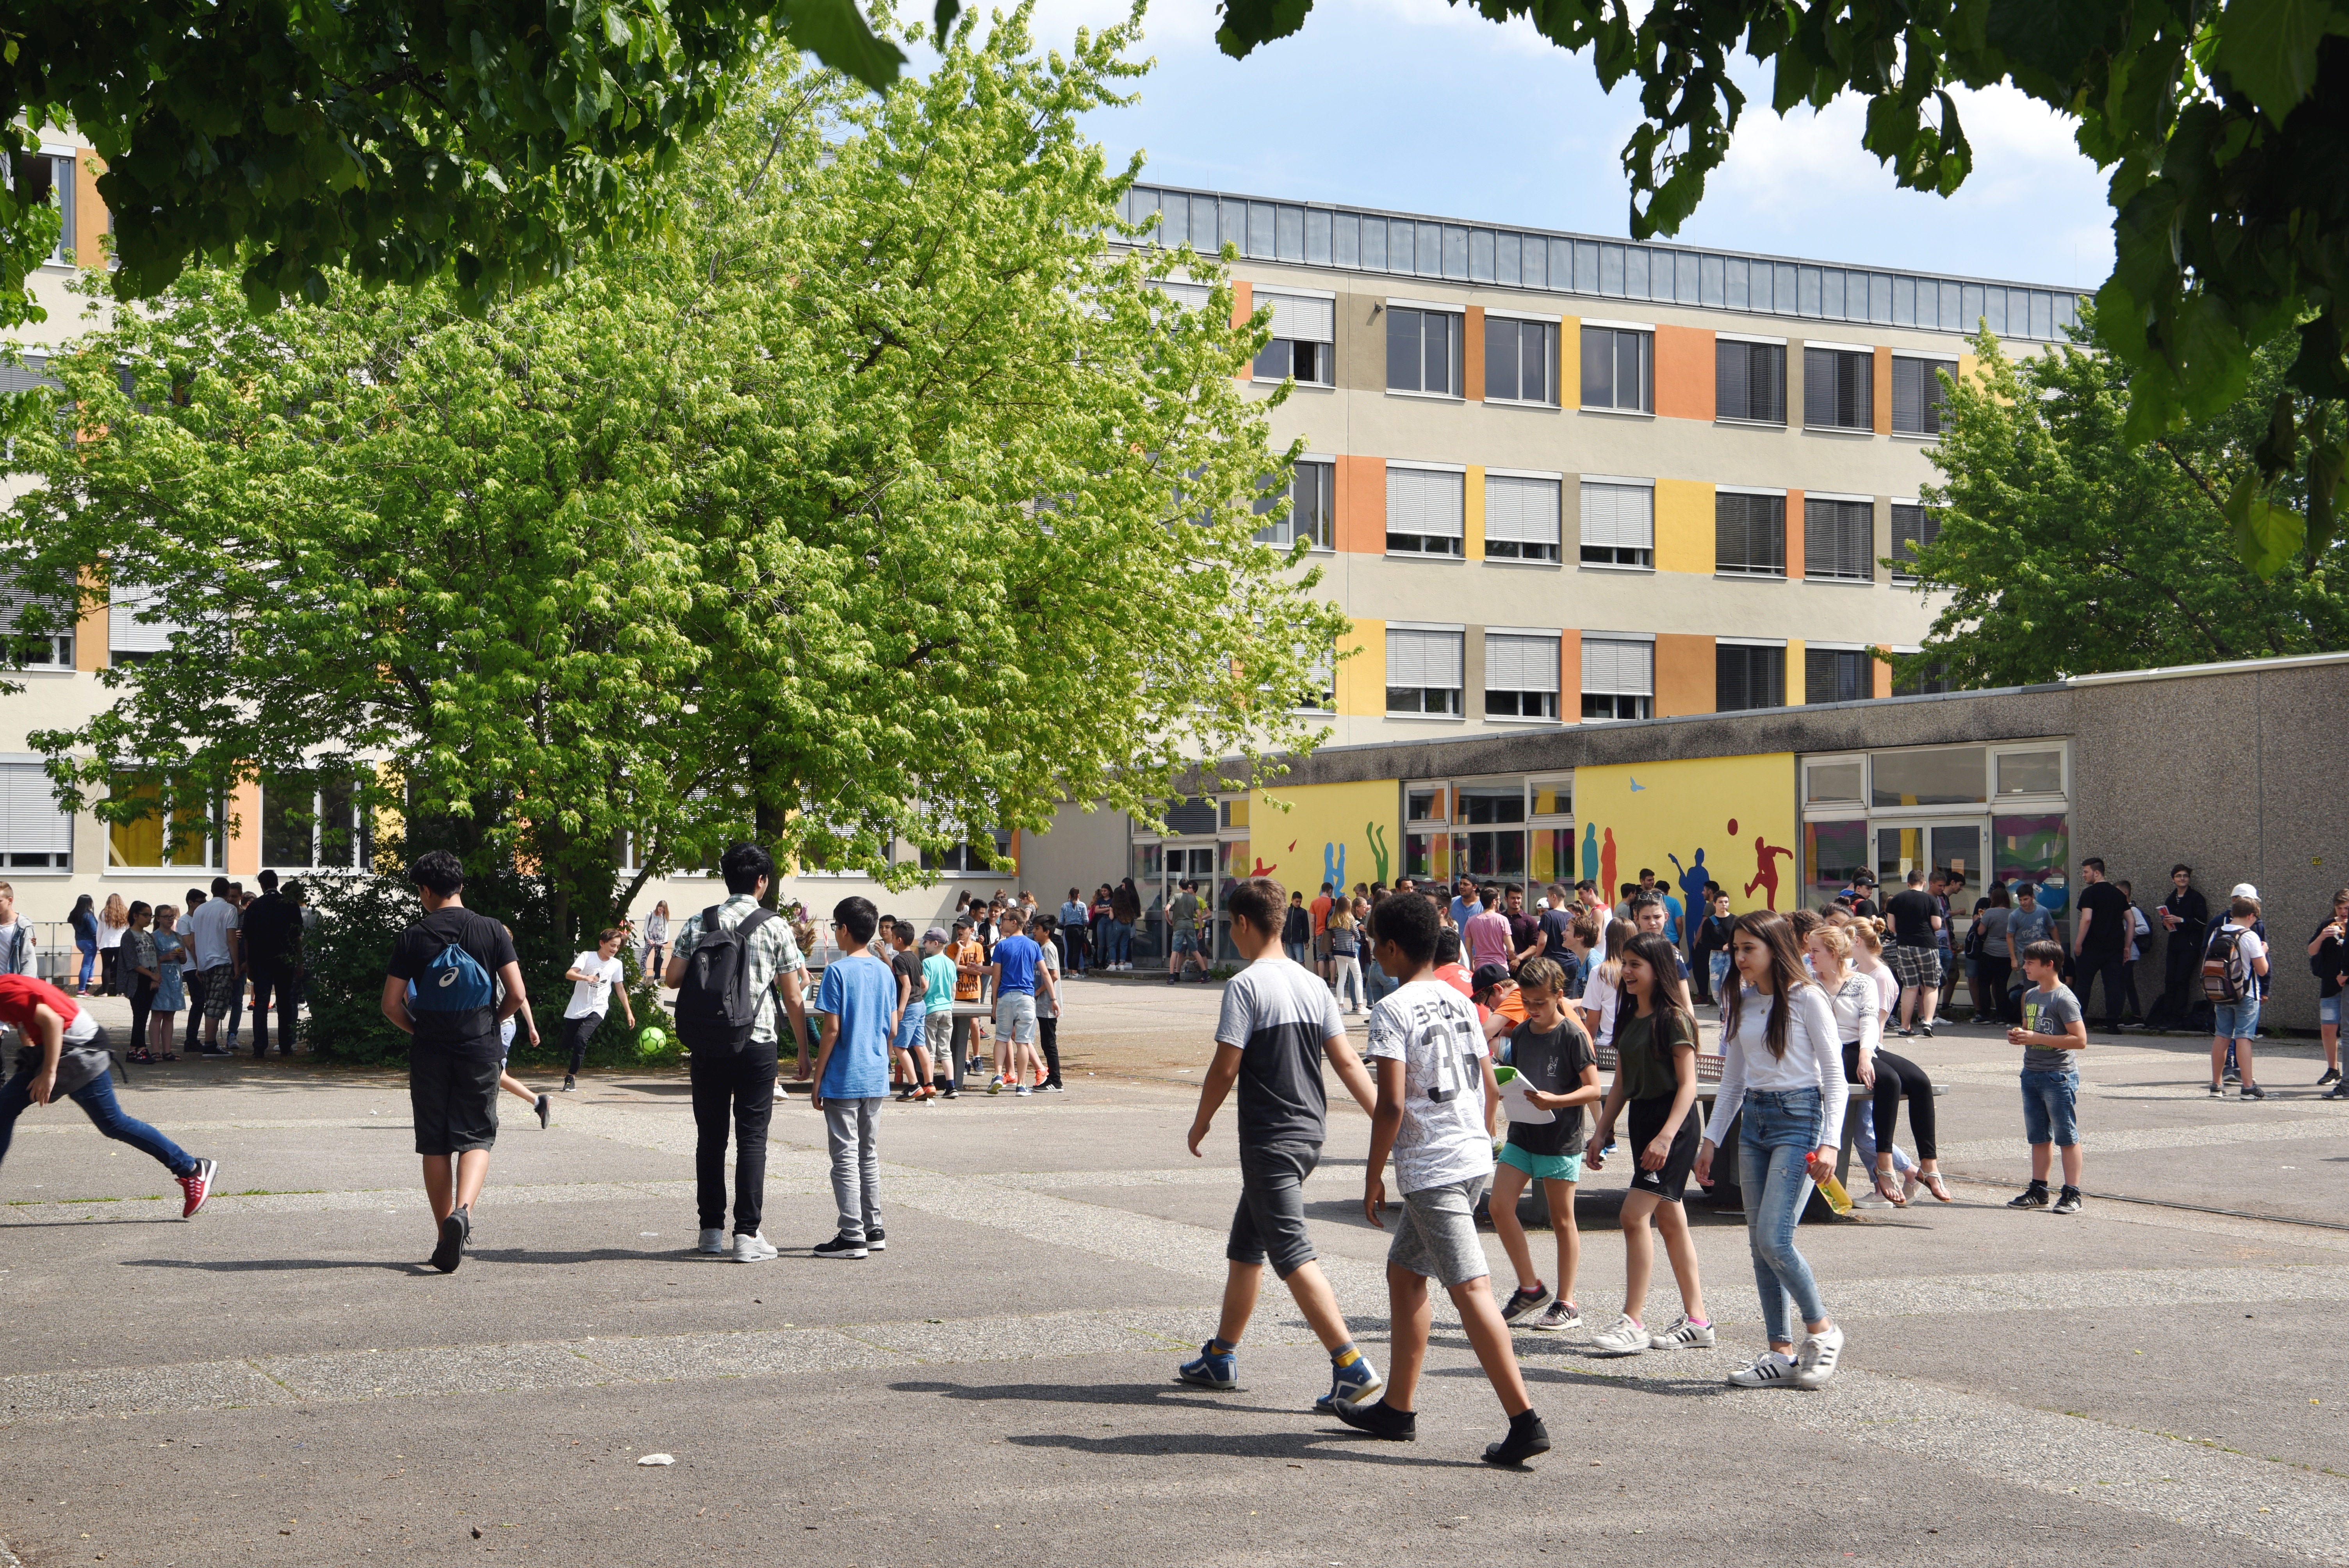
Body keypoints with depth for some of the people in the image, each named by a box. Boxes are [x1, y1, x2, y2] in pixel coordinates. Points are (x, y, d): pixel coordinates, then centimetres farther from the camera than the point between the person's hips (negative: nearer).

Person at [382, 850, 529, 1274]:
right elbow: (517, 994, -5)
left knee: (434, 1144, 9)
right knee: (476, 1137, 4)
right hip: (480, 1049, 0)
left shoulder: (413, 938, -3)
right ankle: (462, 1211, -22)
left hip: (430, 1051, 0)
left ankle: (447, 1234, 13)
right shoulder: (492, 931, -2)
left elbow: (391, 1004, -4)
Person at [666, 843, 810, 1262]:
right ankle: (748, 1233, -5)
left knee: (710, 1135, 11)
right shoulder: (775, 927, -4)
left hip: (707, 1046, 3)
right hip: (757, 1043, -3)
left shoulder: (698, 923, 2)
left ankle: (711, 1230, 15)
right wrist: (803, 1047, 8)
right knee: (752, 1137, 0)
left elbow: (672, 977, -1)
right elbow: (793, 997, -3)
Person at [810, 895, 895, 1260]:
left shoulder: (838, 971, -12)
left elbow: (832, 1029, -14)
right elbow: (892, 1028, 9)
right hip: (876, 1079, 7)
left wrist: (817, 1080, -8)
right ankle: (874, 1230, 18)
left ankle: (852, 1235, -3)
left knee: (846, 1157, -2)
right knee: (869, 1155, 14)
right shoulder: (885, 972, 7)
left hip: (843, 1080, -7)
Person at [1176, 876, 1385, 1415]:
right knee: (1245, 1246, 19)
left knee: (1293, 1255, -8)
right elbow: (1348, 1062, 6)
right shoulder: (1314, 985, 8)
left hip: (1269, 1139, -8)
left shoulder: (1246, 986, -14)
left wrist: (1201, 1123, 0)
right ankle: (1221, 1358, 29)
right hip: (1310, 1131, 8)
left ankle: (1352, 1367, -15)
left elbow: (1225, 1068, -15)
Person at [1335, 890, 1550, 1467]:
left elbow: (1392, 1104, -17)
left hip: (1430, 1168, -9)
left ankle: (1525, 1421, -16)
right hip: (1474, 1158, 9)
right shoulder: (1460, 1002, 13)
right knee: (1404, 1271, 20)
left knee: (1470, 1288, -11)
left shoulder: (1393, 1009, -11)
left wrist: (1373, 1177, -8)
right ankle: (1398, 1409, 26)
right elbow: (1490, 1088, 15)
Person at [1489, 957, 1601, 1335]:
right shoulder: (1521, 1033, 9)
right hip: (1522, 1133, 6)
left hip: (1561, 1137, -6)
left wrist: (1555, 1101, -27)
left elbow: (1593, 1089, -13)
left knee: (1562, 1219, 2)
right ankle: (1531, 1288, 9)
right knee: (1499, 1206, -6)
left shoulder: (1572, 1035, -10)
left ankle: (1566, 1304, 12)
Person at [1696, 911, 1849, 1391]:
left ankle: (1822, 1331, 5)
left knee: (1773, 1239, -16)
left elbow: (1834, 1076, -7)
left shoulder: (1806, 1000, -7)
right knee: (1759, 1245, 4)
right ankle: (1782, 1354, 10)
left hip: (1798, 1117, -7)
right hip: (1754, 1118, 7)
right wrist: (1711, 1140, 14)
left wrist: (1830, 1142, -16)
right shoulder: (1742, 1004, 11)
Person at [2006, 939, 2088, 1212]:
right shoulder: (2030, 995, 13)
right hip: (2031, 1074, 8)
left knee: (2066, 1137, -1)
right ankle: (2038, 1190, 18)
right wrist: (2018, 1035, 3)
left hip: (2058, 1076, -8)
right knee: (2038, 1138, 12)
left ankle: (2072, 1194, 2)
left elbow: (2080, 1040, -18)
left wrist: (2037, 1038, -19)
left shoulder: (2064, 999, -13)